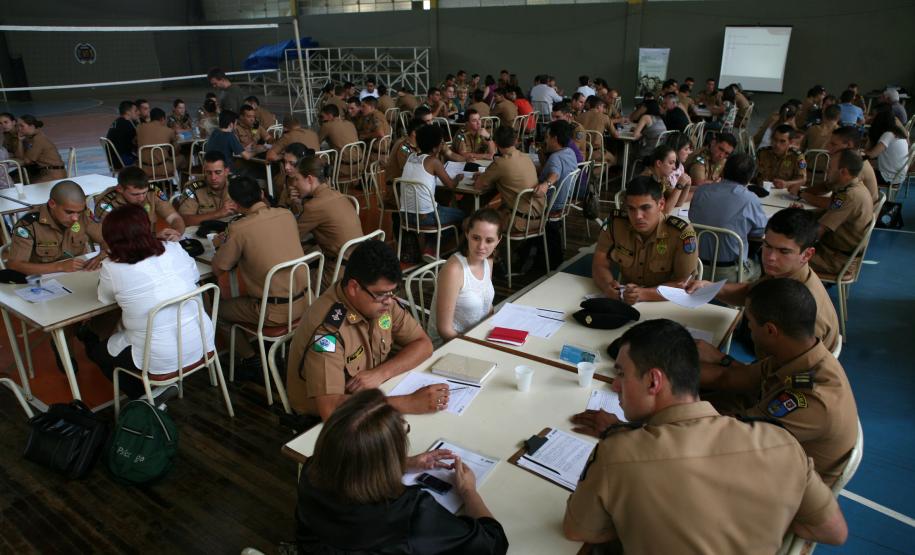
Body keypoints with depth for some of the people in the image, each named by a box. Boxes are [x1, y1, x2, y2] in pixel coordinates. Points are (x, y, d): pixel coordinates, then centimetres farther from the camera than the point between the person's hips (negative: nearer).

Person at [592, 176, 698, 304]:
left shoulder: (682, 233, -19)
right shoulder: (614, 222, -9)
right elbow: (599, 265, -6)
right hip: (624, 303, 2)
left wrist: (644, 293, -34)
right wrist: (608, 286, -28)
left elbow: (685, 285, -19)